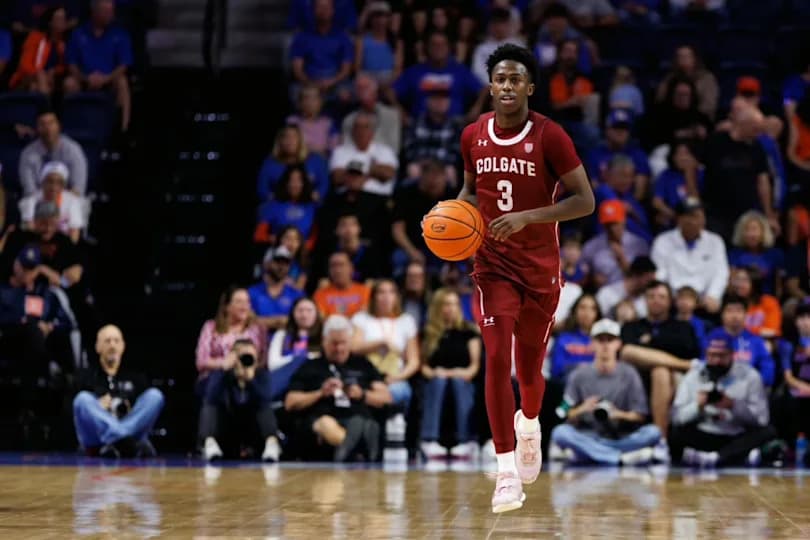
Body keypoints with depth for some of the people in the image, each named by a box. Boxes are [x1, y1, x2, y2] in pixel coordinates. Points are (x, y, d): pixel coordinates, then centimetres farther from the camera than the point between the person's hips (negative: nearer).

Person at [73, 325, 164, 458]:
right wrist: (99, 408, -10)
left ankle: (120, 442, -41)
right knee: (83, 399, -29)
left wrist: (130, 411, -7)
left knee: (155, 395, -19)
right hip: (95, 439, -2)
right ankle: (121, 441, -53)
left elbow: (147, 412, 13)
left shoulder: (135, 377, 23)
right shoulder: (85, 377, 18)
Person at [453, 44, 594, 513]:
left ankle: (530, 423, 48)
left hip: (541, 268, -1)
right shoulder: (473, 136, -1)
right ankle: (508, 473, -13)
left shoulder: (550, 136, -14)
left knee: (529, 365, 12)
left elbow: (585, 201, -14)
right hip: (493, 266, 1)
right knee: (497, 359, -14)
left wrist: (525, 217, -24)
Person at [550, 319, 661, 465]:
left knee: (653, 432, -26)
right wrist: (582, 409, -18)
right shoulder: (579, 375, 7)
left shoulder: (629, 374, 8)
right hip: (587, 439, 0)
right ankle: (622, 458, -37)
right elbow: (567, 416, 3)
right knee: (560, 432, -32)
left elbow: (640, 416, 4)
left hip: (622, 439, 0)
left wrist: (618, 414, -16)